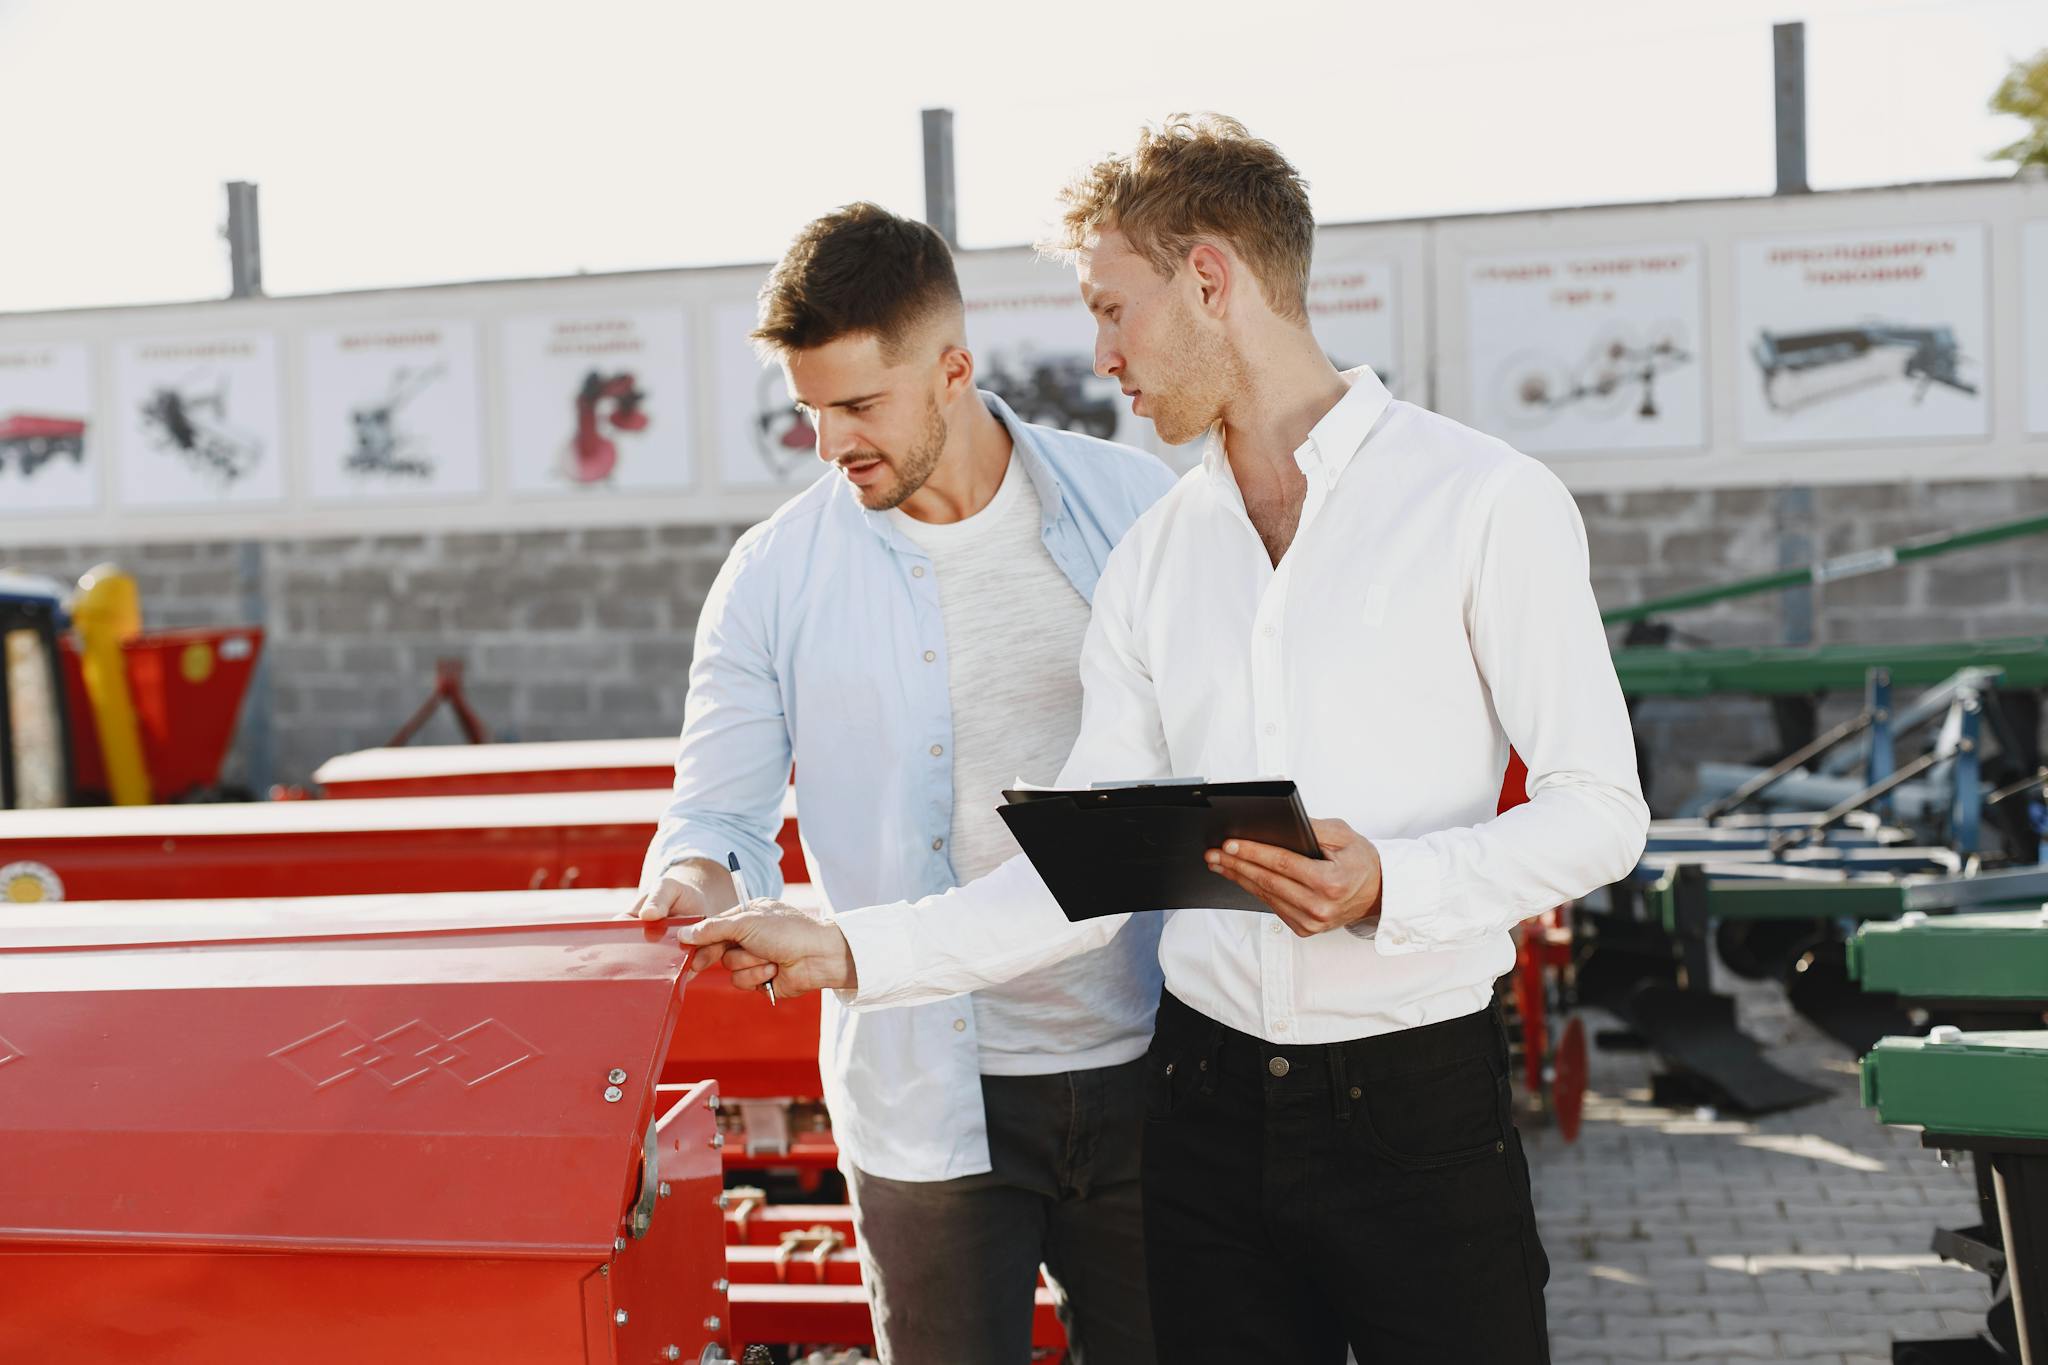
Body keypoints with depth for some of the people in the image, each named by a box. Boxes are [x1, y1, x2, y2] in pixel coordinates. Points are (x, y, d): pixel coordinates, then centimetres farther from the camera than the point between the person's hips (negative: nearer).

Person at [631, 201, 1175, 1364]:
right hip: (931, 1096, -1)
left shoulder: (1139, 507, 0)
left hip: (1147, 1064, 1)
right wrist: (698, 876, -22)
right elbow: (719, 810, 1)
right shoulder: (777, 577, -2)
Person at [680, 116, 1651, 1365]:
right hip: (1210, 1102, 4)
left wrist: (1388, 888, -20)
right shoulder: (1151, 560, 9)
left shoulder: (1486, 500, -5)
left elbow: (1600, 809, -6)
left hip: (1420, 1096, -4)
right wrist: (848, 952, -1)